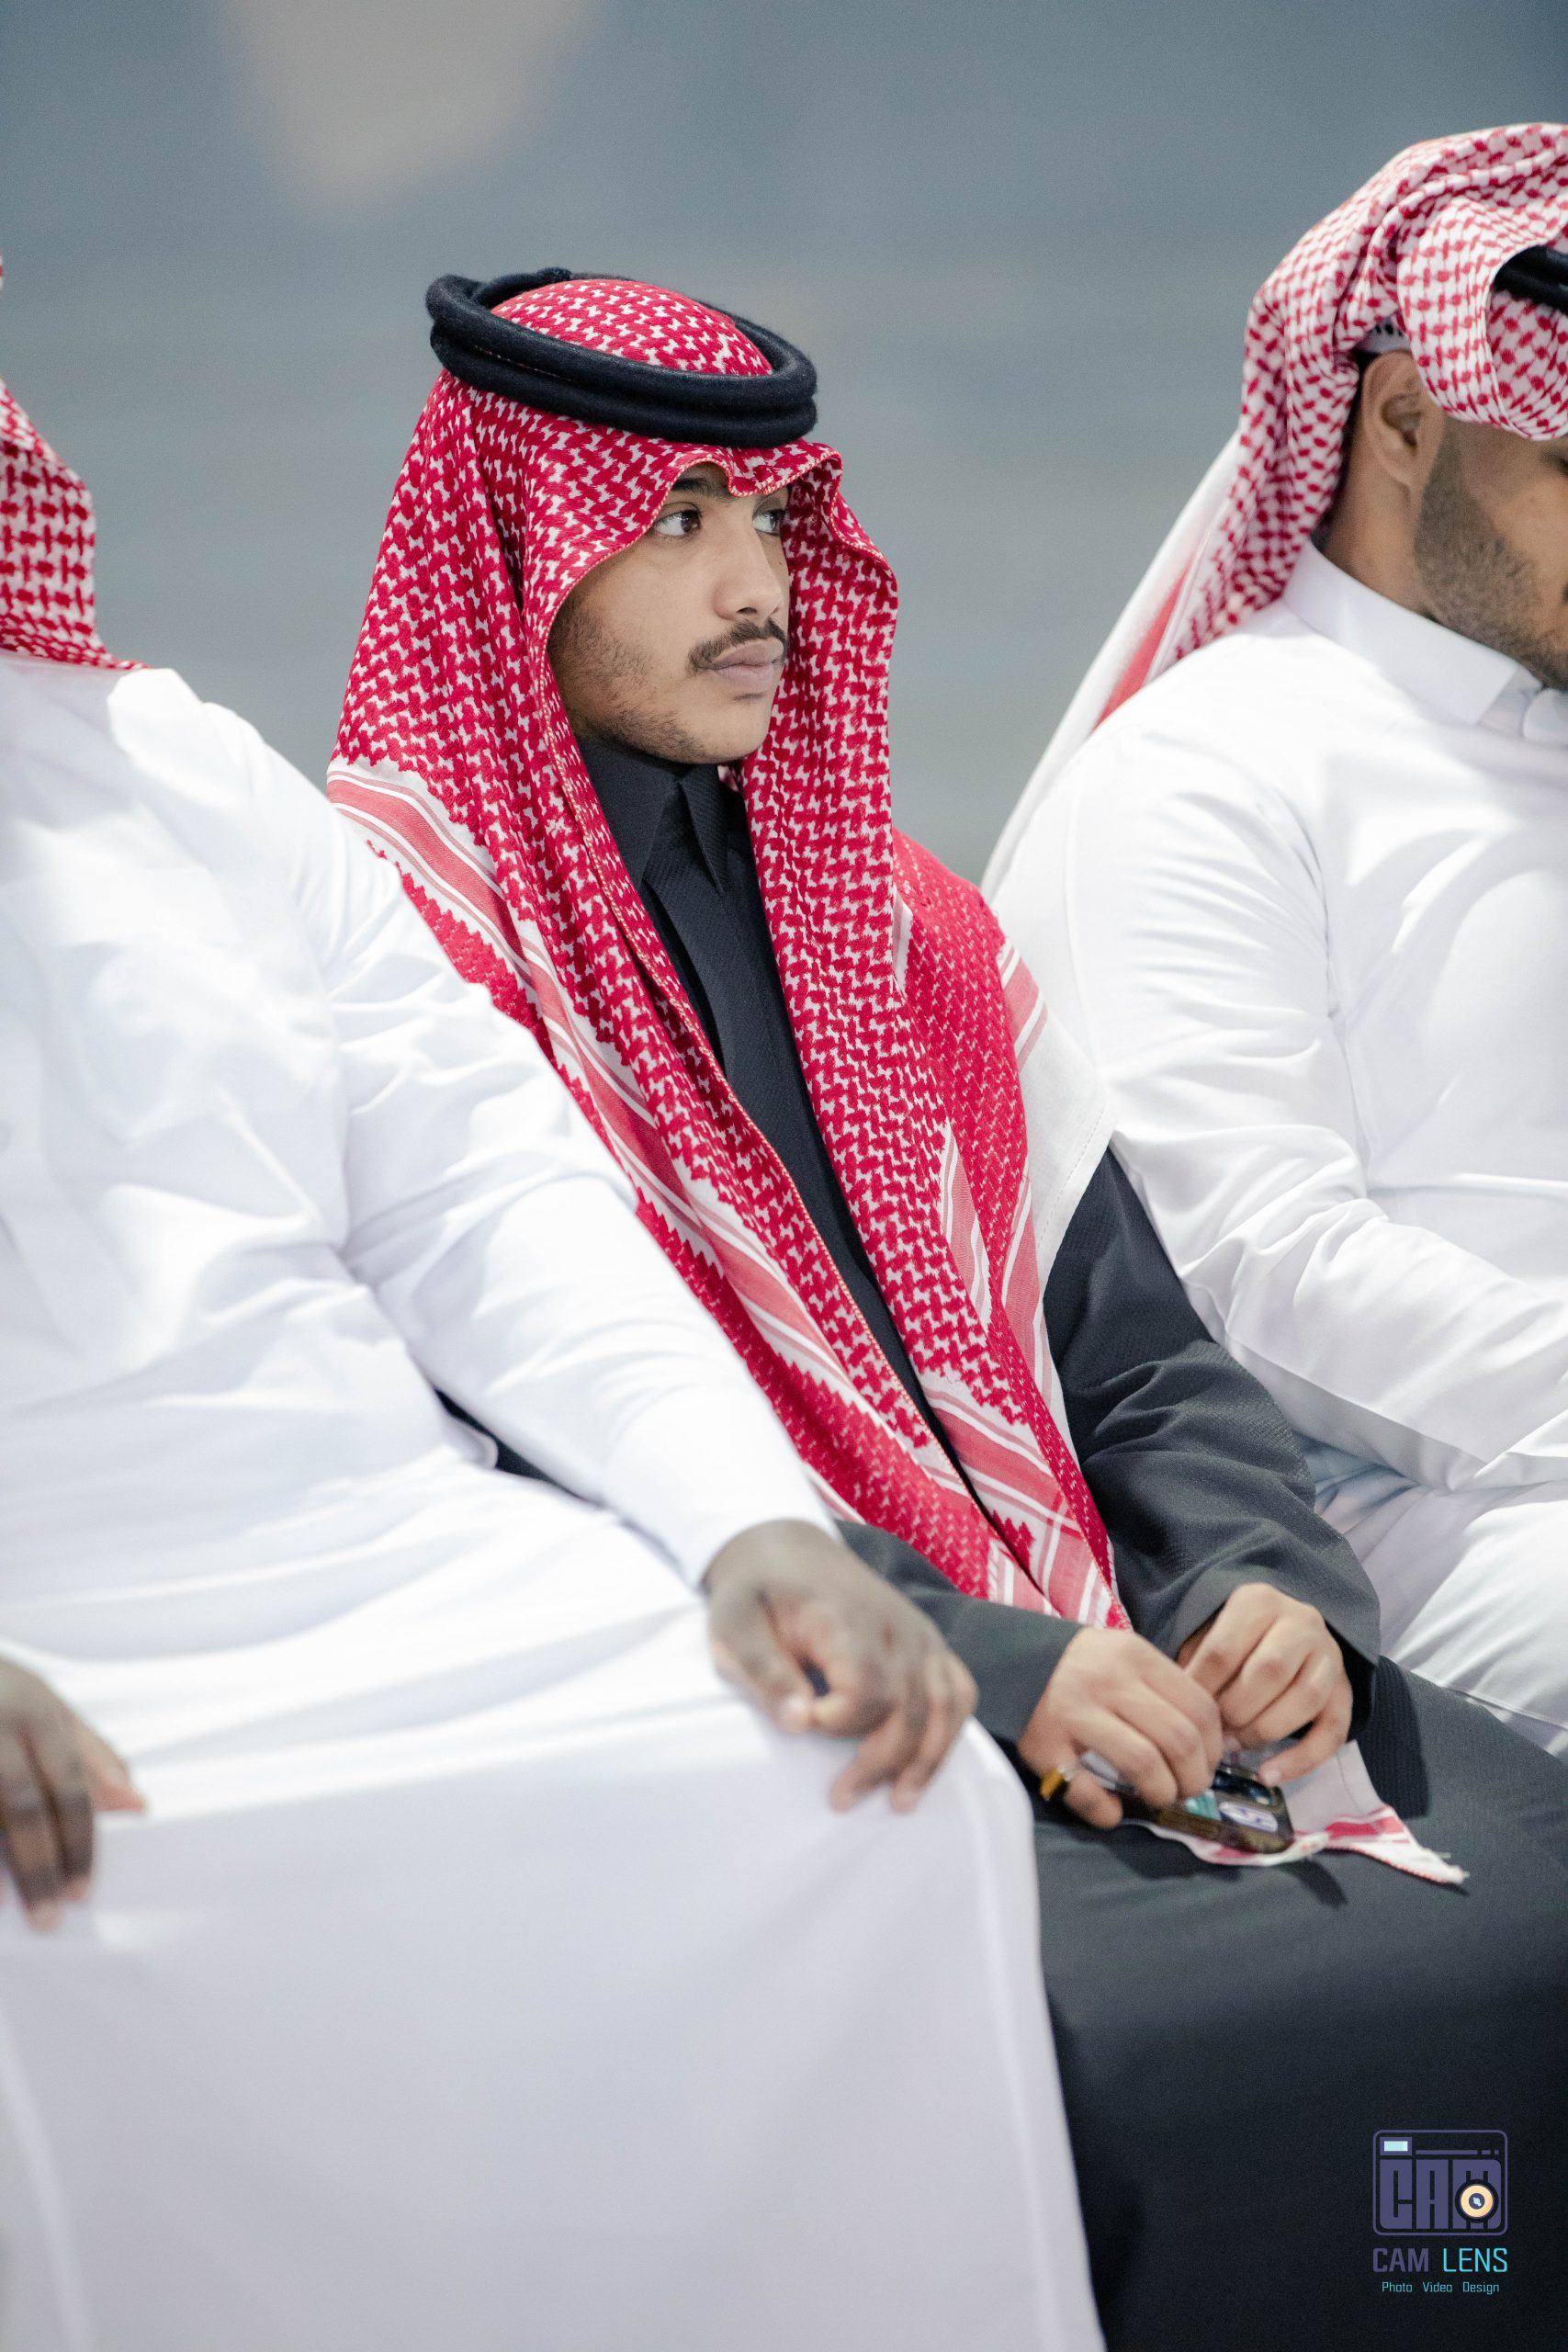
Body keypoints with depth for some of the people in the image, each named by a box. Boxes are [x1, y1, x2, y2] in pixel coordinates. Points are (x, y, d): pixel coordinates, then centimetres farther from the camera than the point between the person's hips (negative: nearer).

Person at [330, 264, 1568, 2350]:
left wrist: (1269, 1589, -4)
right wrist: (980, 1668, -19)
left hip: (1104, 1691, 6)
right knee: (1155, 2050, -32)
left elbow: (1137, 1357, 18)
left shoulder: (898, 922, 20)